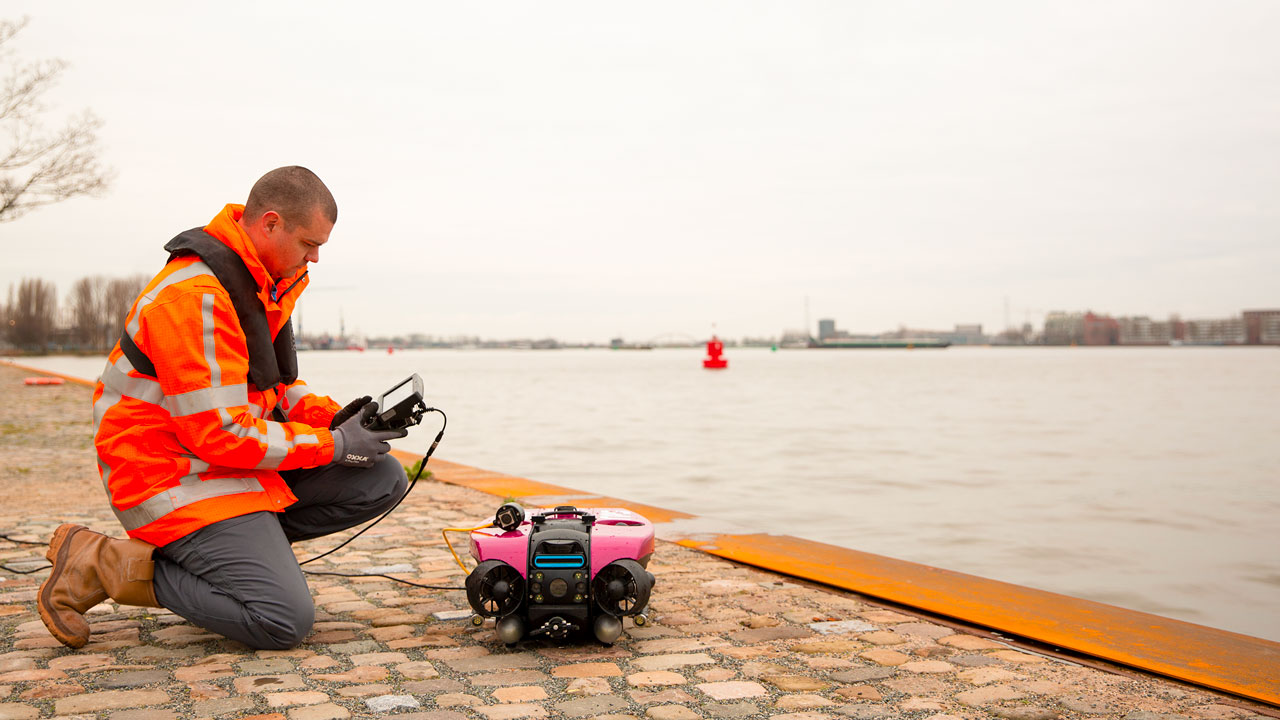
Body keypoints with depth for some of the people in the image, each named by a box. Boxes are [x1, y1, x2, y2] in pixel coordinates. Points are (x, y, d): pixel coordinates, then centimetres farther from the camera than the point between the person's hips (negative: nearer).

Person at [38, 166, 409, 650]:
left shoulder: (267, 280, 7)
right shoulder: (196, 296, -24)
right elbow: (221, 433, -25)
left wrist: (331, 417, 0)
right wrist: (335, 445, -17)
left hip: (238, 453, 9)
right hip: (175, 475, -9)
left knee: (383, 481, -2)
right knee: (286, 622, -18)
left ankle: (248, 540, 2)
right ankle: (102, 564, -4)